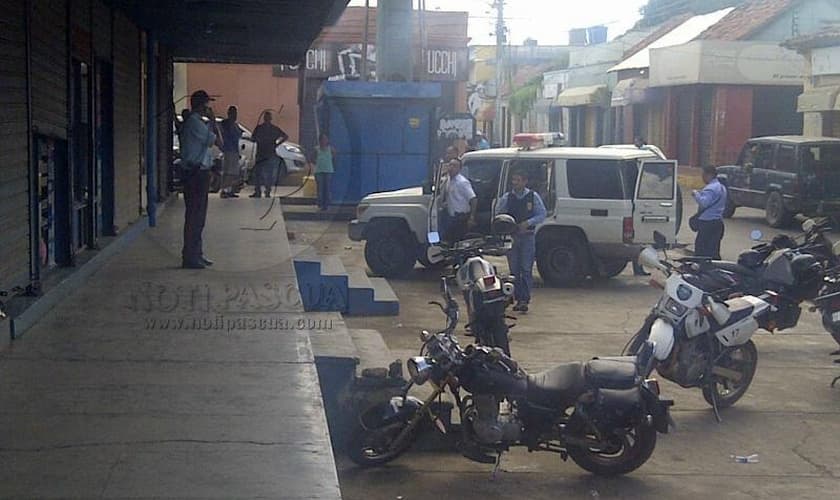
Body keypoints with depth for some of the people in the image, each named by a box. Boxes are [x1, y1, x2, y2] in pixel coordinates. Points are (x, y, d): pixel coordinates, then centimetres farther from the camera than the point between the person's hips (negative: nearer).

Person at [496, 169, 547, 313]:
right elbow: (498, 214, 10)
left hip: (527, 236, -3)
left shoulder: (533, 196, 1)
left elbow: (542, 215, 2)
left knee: (526, 269, -8)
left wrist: (528, 223, -13)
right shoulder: (507, 197, 6)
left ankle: (525, 300, -8)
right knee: (514, 270, 5)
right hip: (511, 236, 3)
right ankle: (518, 299, 13)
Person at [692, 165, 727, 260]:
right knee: (714, 251, 12)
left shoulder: (710, 188, -16)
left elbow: (703, 202, -28)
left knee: (701, 249, -9)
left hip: (708, 223, -10)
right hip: (718, 221, 10)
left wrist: (696, 193, -13)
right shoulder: (721, 187, 18)